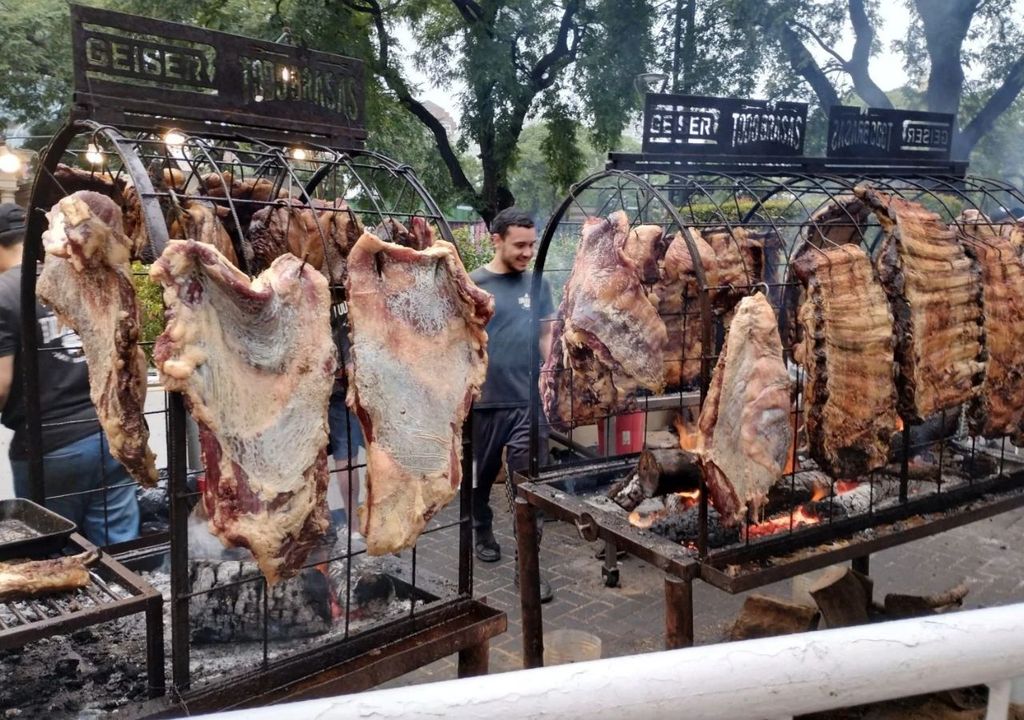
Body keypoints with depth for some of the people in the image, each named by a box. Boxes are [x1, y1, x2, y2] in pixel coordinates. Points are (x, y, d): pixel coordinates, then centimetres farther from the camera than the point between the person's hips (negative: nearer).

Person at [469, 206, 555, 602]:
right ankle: (483, 530, 42)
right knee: (482, 473, 17)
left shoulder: (538, 285, 4)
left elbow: (546, 336, 11)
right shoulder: (472, 285, -4)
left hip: (529, 399, 1)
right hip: (484, 399, -1)